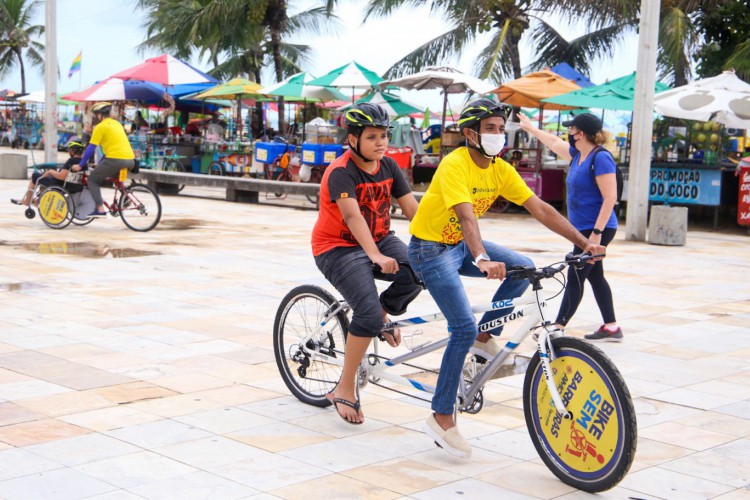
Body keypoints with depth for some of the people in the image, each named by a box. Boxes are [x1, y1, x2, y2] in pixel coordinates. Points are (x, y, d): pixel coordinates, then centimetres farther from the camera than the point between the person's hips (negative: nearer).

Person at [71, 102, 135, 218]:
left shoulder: (100, 127, -1)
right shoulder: (116, 124, 23)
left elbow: (90, 148, -3)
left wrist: (80, 165, 6)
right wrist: (100, 164, 34)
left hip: (116, 159, -8)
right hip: (130, 160, 8)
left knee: (92, 179, 8)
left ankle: (100, 209, -4)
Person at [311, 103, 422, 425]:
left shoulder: (389, 167, 1)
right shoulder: (341, 172, -18)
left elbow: (413, 209, -4)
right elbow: (353, 216, -33)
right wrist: (376, 257, -46)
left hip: (379, 240, 6)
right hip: (338, 249, -6)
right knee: (368, 313, -25)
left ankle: (383, 313, 5)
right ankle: (345, 389, -10)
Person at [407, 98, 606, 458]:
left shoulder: (501, 170, -2)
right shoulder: (455, 165, -24)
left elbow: (540, 209, -5)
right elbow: (466, 216, -39)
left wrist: (584, 243, -12)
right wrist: (482, 260, -55)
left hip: (462, 244, 8)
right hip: (430, 249, -8)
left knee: (523, 268, -10)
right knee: (464, 328, -17)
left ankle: (484, 338, 7)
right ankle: (441, 418, -7)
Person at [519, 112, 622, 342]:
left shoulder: (601, 158, -18)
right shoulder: (578, 154, 9)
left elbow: (610, 198, -22)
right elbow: (554, 143, 29)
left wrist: (597, 232, -25)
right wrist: (530, 128, 39)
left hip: (596, 230, -9)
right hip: (584, 229, 9)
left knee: (575, 278, -7)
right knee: (595, 277, 12)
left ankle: (557, 328, -4)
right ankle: (611, 327, 17)